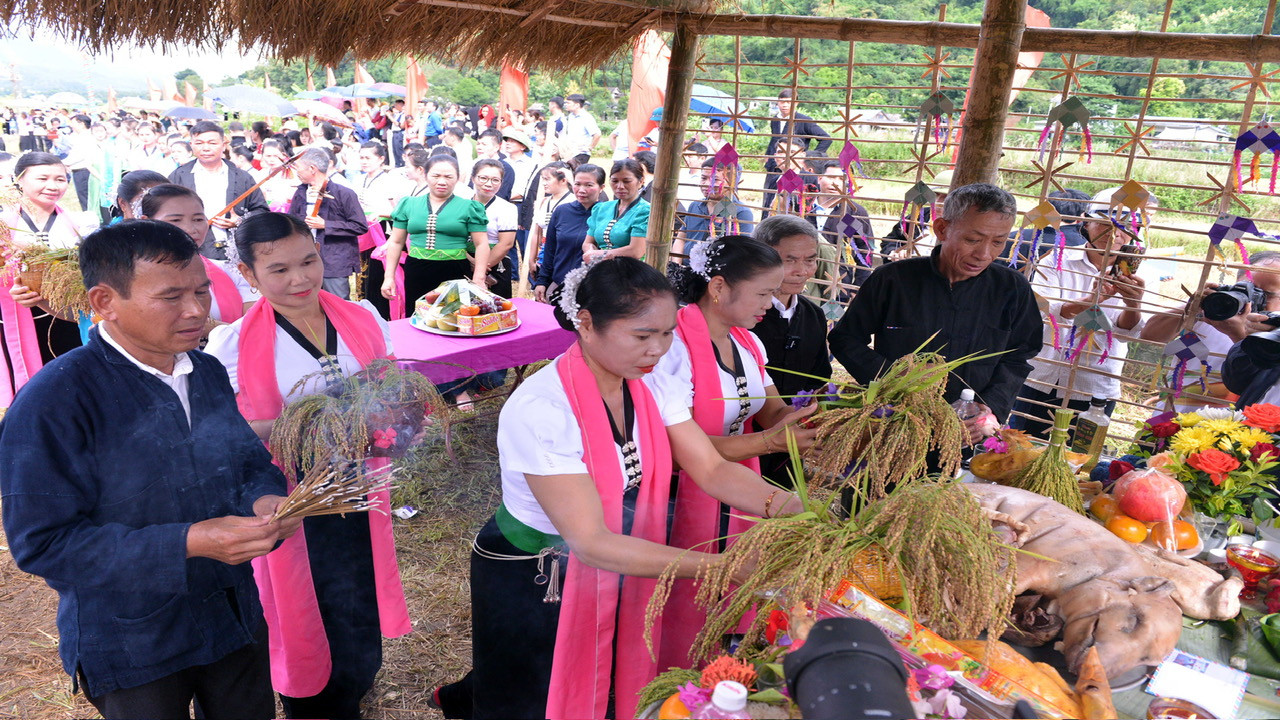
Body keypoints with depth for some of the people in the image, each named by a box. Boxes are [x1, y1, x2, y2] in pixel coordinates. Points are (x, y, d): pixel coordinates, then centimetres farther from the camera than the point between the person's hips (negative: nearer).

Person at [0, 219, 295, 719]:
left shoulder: (207, 372, -1)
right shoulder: (51, 403, -21)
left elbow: (250, 461, 9)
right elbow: (42, 543, -22)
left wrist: (264, 500, -15)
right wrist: (189, 543, -31)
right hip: (132, 651, -5)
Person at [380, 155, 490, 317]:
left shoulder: (469, 207, 3)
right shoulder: (409, 204, 12)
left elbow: (481, 245, -1)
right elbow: (396, 242, 14)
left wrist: (478, 280, -10)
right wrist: (389, 277, 9)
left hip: (455, 274, -2)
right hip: (416, 274, 3)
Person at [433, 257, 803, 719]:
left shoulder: (655, 388, -8)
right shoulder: (539, 409, -29)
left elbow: (713, 470, -11)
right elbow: (591, 541, -31)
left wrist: (777, 503, -30)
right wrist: (714, 566, -36)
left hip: (619, 573, 6)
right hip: (530, 581, -6)